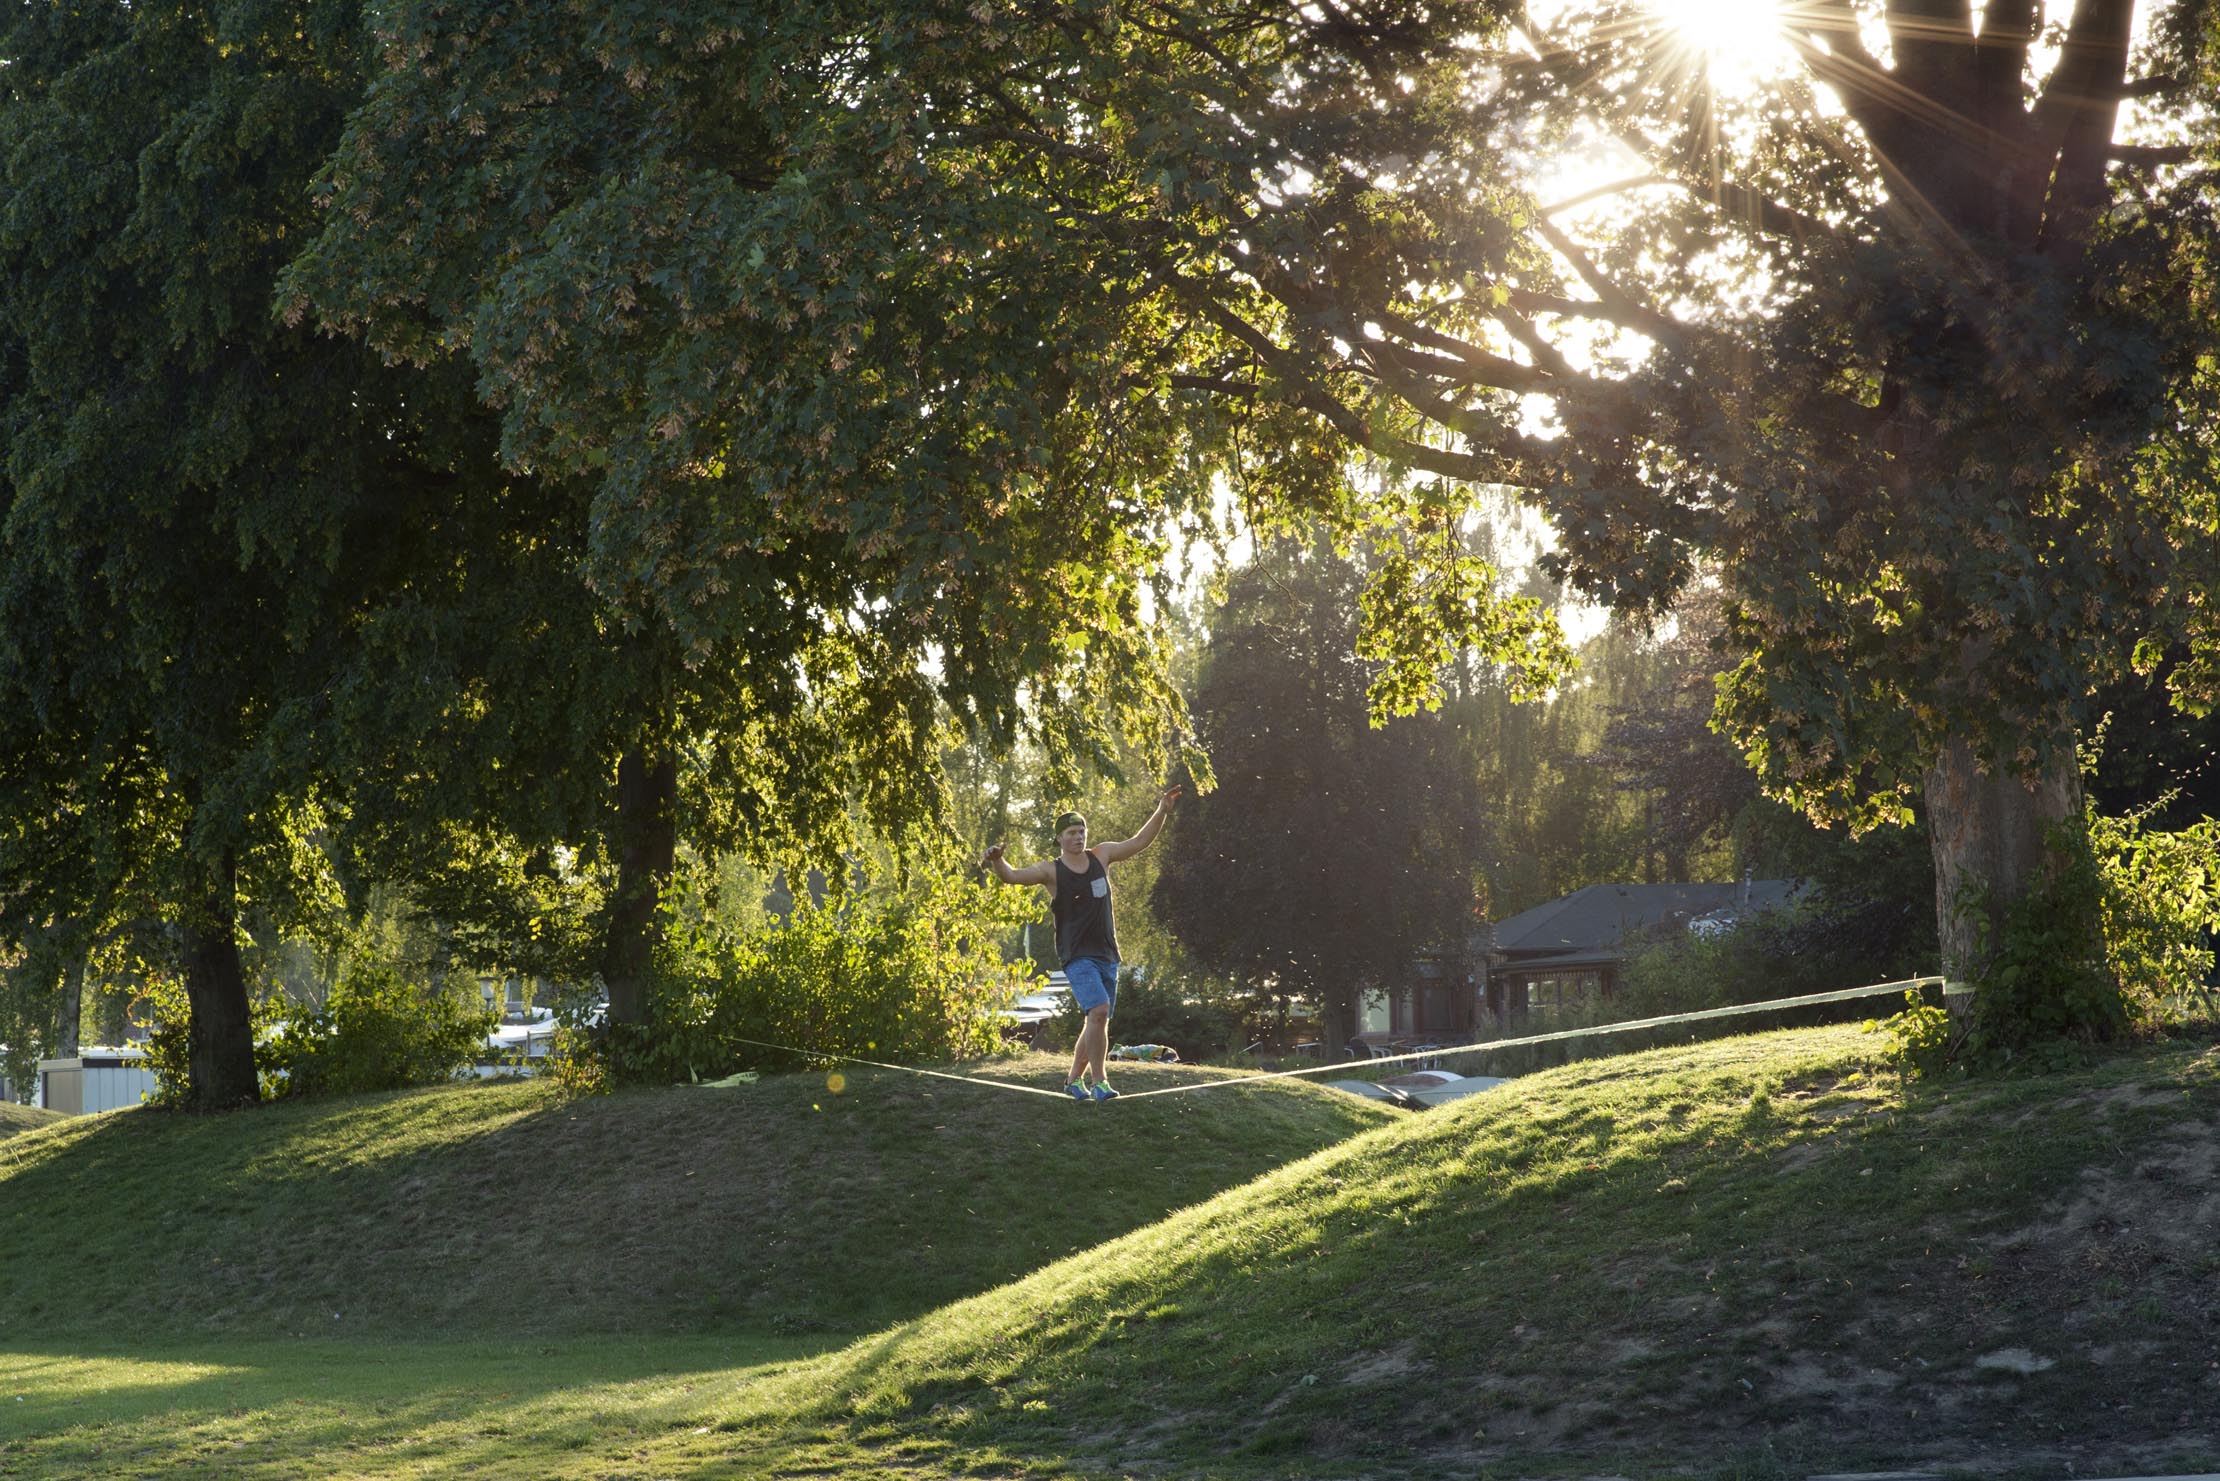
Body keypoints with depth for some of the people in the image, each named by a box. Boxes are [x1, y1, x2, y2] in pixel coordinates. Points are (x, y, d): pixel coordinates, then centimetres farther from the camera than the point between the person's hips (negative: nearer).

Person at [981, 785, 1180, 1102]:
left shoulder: (1100, 856, 9)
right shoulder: (1050, 871, -5)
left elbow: (1139, 841, 15)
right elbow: (1011, 876, -16)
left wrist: (1162, 811, 8)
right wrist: (997, 862, -37)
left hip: (1107, 954, 6)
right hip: (1077, 956, -6)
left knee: (1096, 1022, 11)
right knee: (1098, 1011, -25)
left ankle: (1074, 1080, 26)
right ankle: (1098, 1082, -22)